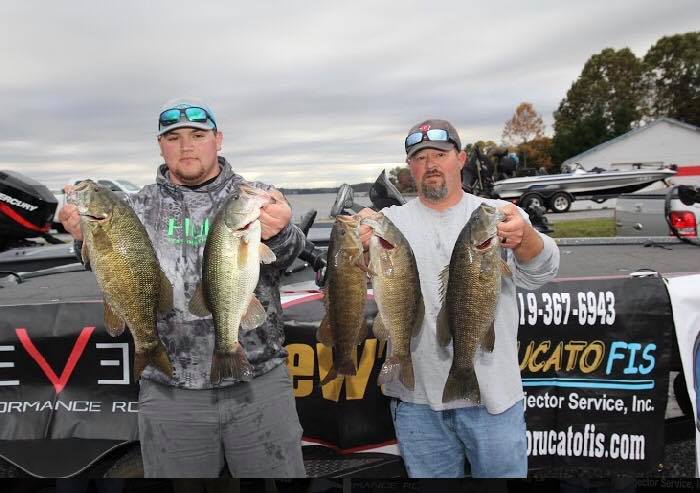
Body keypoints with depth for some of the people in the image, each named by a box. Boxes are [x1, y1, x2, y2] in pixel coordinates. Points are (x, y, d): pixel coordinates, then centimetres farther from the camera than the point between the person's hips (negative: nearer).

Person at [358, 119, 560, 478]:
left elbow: (537, 274, -16)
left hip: (494, 395, 0)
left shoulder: (499, 214, 1)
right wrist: (362, 244, -39)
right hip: (416, 398, 1)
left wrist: (525, 238, -39)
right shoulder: (392, 220, 3)